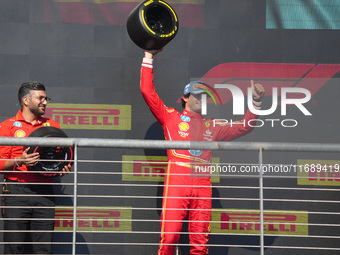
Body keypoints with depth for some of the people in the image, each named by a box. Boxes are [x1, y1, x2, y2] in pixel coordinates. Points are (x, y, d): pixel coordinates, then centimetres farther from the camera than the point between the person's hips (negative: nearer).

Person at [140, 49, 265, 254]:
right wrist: (148, 58, 9)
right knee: (169, 236, -11)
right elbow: (148, 91, 10)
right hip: (177, 180, -3)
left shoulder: (212, 127, 23)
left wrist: (256, 103, 16)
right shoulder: (171, 117, 14)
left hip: (202, 183, 3)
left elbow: (244, 128, 27)